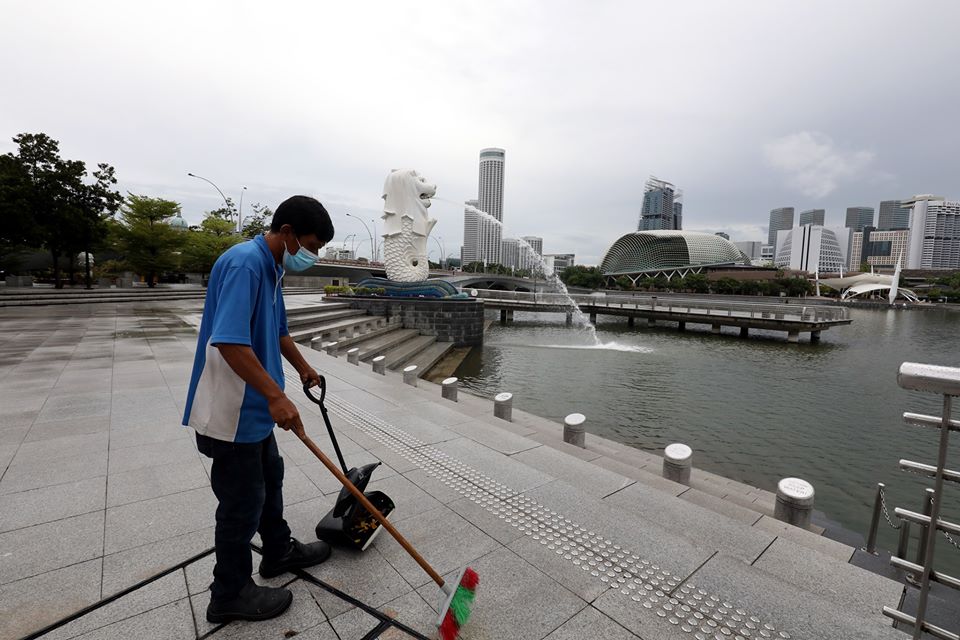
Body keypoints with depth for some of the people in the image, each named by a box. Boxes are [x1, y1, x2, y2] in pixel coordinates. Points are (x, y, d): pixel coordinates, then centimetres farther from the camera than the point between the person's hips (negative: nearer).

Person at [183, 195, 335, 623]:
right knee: (243, 500, 6)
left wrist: (303, 368, 30)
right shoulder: (244, 263, -23)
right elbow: (229, 342, -32)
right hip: (231, 411, -10)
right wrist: (276, 396, -31)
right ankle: (230, 593, 28)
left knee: (269, 479, 23)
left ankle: (279, 551, 44)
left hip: (253, 407, 10)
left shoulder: (271, 267, 9)